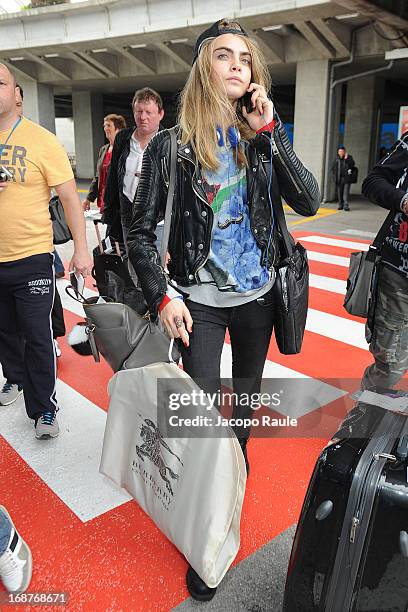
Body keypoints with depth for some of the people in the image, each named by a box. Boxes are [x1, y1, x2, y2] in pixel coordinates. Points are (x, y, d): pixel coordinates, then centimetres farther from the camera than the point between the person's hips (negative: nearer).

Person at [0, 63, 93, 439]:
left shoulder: (41, 140, -7)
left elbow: (70, 198, -7)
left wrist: (81, 249, -12)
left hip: (31, 258, -4)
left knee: (37, 337, 1)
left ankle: (43, 408, 16)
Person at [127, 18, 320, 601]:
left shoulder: (261, 138, 0)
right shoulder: (171, 145, -8)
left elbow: (309, 202, -12)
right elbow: (140, 232, -4)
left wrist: (270, 131, -16)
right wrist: (161, 296, -14)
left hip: (257, 296, 3)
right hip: (200, 302, -3)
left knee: (247, 391, 21)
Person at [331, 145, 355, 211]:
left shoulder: (348, 157, 3)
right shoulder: (336, 159, 10)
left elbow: (352, 164, -12)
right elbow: (333, 168, 16)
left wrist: (347, 159, -21)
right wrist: (334, 176, 6)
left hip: (346, 178, -3)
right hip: (339, 179, 3)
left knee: (346, 192, -10)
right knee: (339, 192, 6)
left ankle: (346, 205, -13)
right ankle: (340, 205, 15)